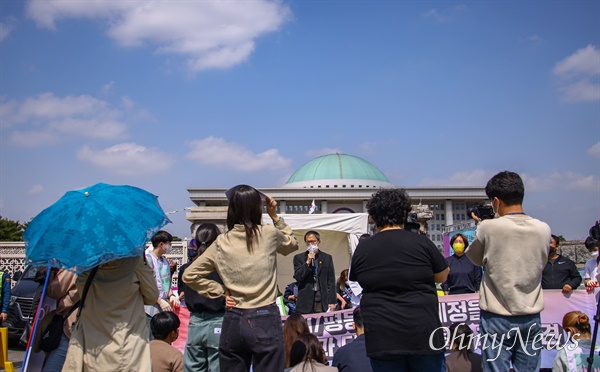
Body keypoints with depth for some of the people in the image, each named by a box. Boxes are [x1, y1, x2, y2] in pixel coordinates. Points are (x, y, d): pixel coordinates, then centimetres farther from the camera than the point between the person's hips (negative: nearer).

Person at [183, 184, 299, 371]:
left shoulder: (221, 242, 2)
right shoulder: (269, 234, -5)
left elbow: (189, 275, 8)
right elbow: (292, 244, 18)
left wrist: (222, 292, 8)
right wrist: (275, 216, 16)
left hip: (232, 321, 3)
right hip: (264, 320, -3)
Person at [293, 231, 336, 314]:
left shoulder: (327, 258, 10)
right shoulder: (299, 258, 8)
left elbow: (331, 281, 8)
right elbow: (297, 277, -2)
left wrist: (332, 302, 1)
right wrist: (307, 262, -12)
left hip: (323, 302, 1)